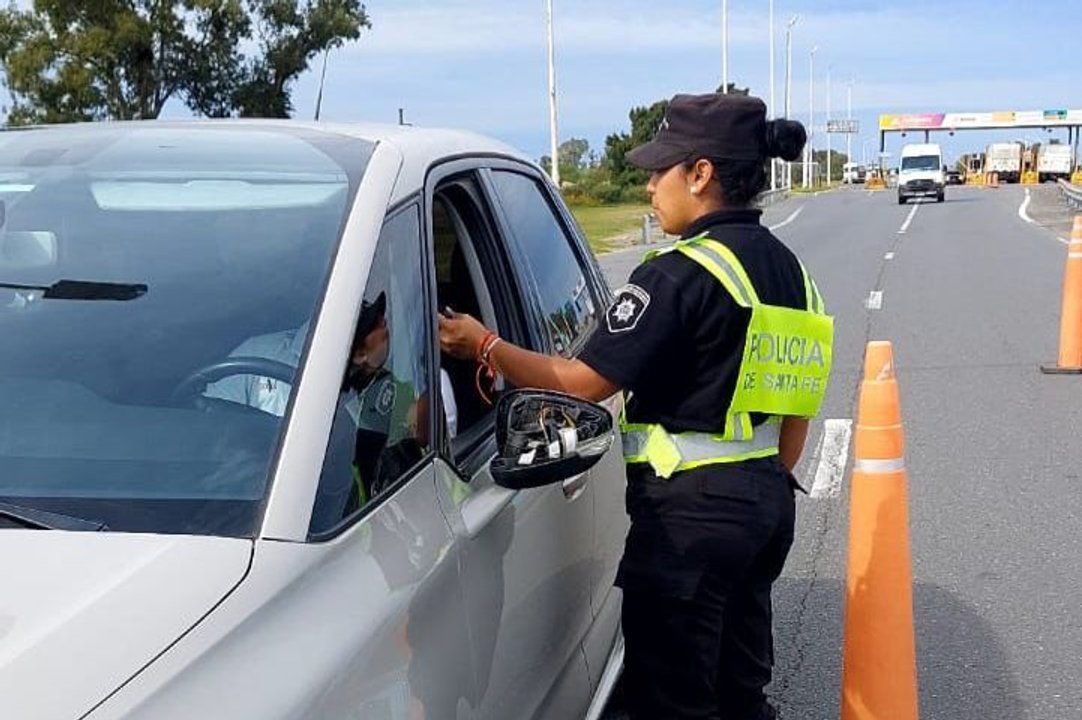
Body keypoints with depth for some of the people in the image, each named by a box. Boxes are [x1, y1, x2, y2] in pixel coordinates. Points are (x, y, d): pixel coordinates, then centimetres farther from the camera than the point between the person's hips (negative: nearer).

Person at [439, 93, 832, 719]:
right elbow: (795, 408, 13)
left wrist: (483, 345, -8)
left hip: (691, 506, -9)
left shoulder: (679, 274, -18)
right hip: (766, 499, 9)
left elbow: (583, 382, -18)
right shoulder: (787, 269, 8)